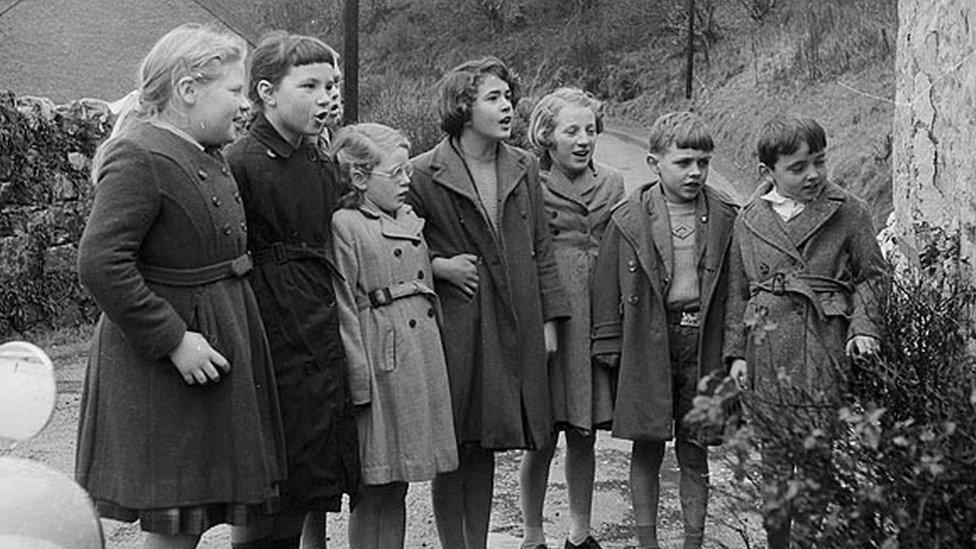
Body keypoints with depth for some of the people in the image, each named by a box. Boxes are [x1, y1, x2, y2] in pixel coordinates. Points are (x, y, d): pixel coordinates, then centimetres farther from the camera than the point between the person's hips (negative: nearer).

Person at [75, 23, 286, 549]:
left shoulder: (207, 156, 13)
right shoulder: (138, 158, -18)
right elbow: (99, 263, -26)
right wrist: (173, 341, -25)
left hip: (225, 346, 10)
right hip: (165, 368, -10)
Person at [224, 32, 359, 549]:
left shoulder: (323, 165, 13)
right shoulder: (240, 164, -12)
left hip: (327, 345, 8)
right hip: (274, 346, -8)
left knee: (320, 486, 14)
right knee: (267, 506, -1)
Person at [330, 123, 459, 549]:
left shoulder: (410, 220, 15)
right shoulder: (345, 225, -8)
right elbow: (344, 307, -11)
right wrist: (358, 378, -15)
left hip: (422, 352, 7)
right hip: (381, 358, -7)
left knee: (398, 482, 13)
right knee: (375, 485, -2)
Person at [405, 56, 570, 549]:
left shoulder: (523, 168, 8)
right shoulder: (424, 175, -7)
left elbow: (540, 251, 12)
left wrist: (549, 319, 8)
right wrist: (439, 265, -11)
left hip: (516, 325, 4)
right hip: (455, 326, -4)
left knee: (486, 444, 12)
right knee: (454, 449, 1)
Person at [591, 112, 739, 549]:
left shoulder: (724, 218, 2)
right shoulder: (630, 219, -3)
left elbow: (732, 286, 6)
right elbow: (607, 286, 1)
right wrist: (609, 346, 0)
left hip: (702, 344, 1)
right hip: (648, 344, -1)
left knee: (695, 453, 9)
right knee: (647, 448, 7)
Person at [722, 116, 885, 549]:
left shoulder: (848, 213, 2)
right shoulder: (749, 221, 8)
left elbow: (872, 277, 7)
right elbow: (738, 291, 12)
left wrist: (863, 327, -8)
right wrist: (736, 352, 7)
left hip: (827, 347, -2)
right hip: (768, 349, 2)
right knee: (773, 454, 8)